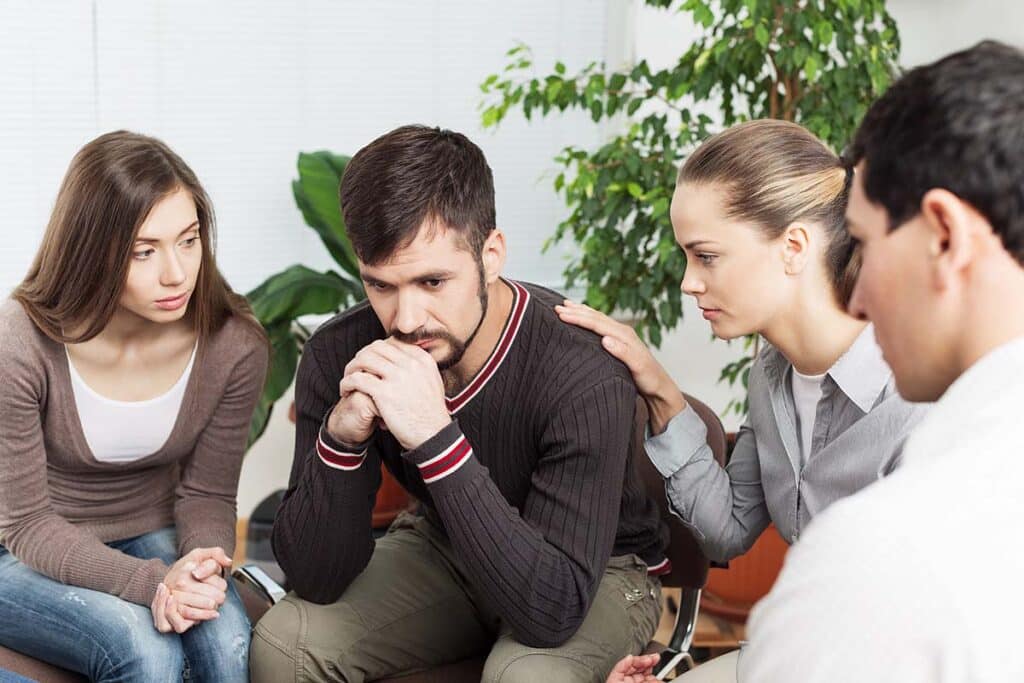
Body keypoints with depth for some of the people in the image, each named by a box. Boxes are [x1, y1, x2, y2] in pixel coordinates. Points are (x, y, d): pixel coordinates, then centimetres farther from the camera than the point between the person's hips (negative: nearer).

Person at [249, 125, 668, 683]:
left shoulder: (583, 379, -33)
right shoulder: (339, 357, -19)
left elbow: (553, 610, -38)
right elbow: (316, 580, -16)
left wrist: (436, 438, -44)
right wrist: (340, 439, -35)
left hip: (597, 569, -4)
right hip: (445, 548, 4)